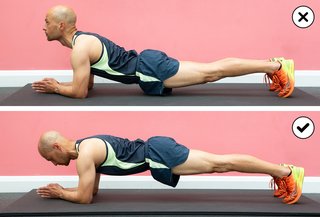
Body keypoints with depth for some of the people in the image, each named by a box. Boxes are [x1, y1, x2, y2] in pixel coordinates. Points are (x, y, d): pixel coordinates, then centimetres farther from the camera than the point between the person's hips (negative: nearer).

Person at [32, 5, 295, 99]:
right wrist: (59, 83, 14)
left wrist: (56, 88, -3)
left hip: (150, 69, -9)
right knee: (211, 70, 11)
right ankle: (272, 64, 14)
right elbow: (87, 83, 25)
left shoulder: (79, 48, -16)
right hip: (148, 65, 9)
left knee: (211, 72, -11)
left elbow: (80, 92, -19)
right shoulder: (83, 38, 15)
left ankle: (275, 66, -12)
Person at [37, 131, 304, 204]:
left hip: (157, 154, -9)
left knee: (219, 163, -10)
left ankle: (285, 172, -11)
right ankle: (281, 171, 12)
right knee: (217, 164, 10)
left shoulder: (84, 154, -15)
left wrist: (60, 193, -2)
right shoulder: (86, 147, 15)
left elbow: (84, 197, -17)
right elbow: (93, 189, 25)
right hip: (154, 152, 9)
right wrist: (64, 188, 15)